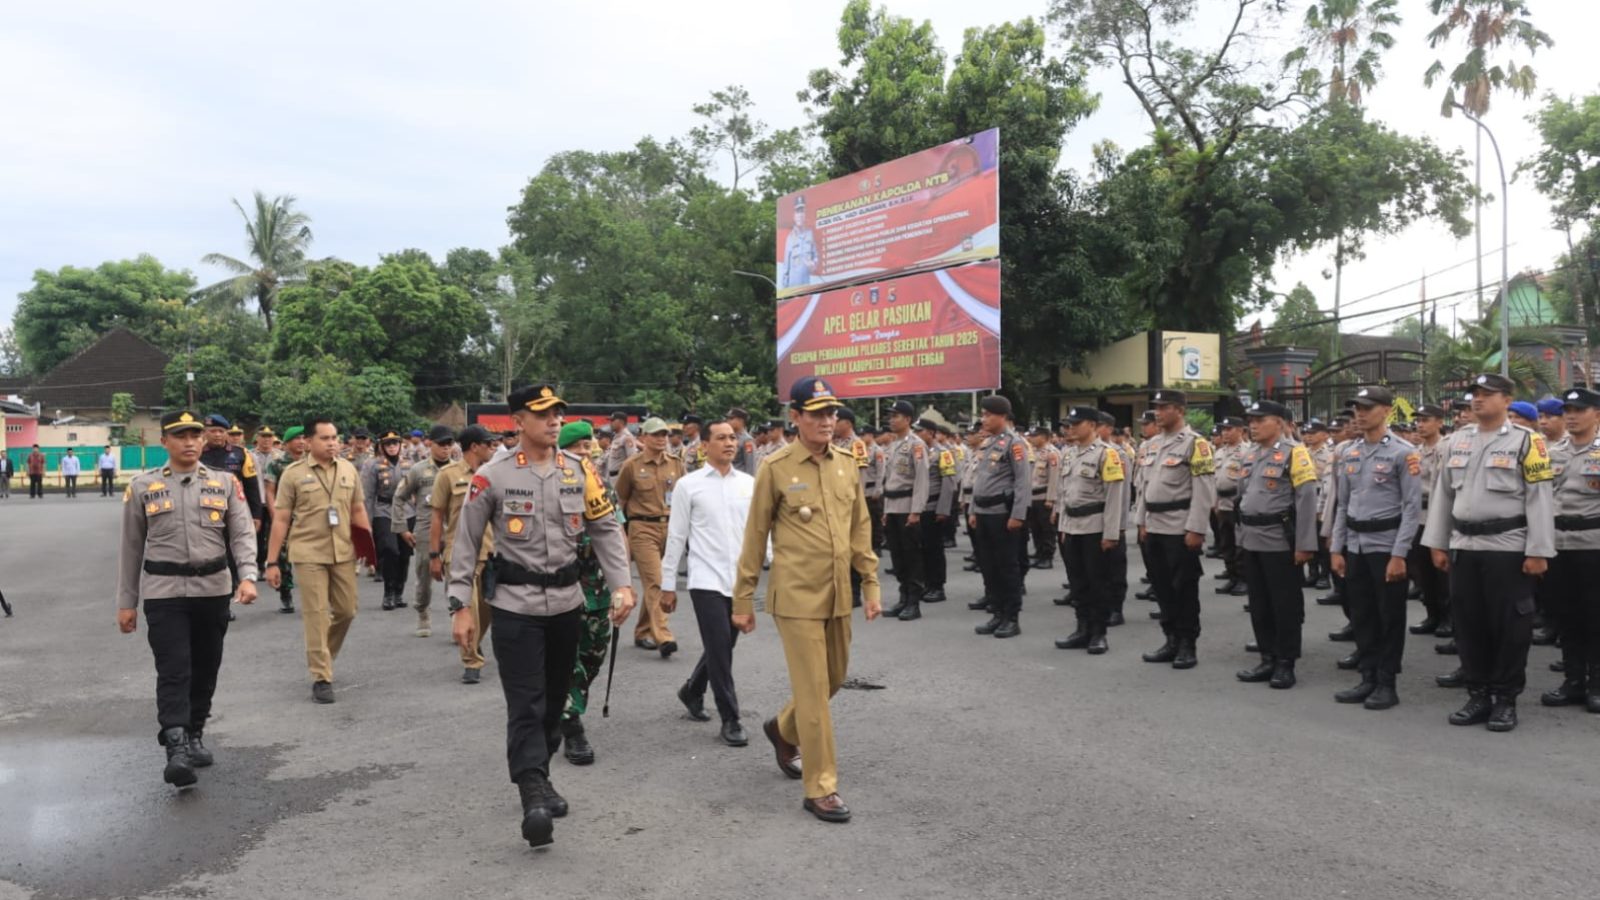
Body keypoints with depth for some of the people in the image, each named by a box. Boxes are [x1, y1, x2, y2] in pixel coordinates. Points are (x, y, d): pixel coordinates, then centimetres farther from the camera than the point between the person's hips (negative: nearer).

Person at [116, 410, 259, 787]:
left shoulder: (225, 484, 4)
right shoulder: (142, 487, 2)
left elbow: (243, 533, -3)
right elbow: (132, 548, 7)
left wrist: (248, 576, -20)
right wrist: (126, 602, 7)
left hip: (213, 589, 2)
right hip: (163, 592, -2)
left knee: (206, 669, 12)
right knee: (173, 671, -11)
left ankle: (194, 737, 28)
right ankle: (176, 750, -14)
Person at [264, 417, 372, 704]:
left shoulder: (349, 470, 7)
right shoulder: (293, 473, -3)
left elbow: (358, 511, 14)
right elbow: (281, 520, -1)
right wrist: (272, 562, -3)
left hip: (343, 553, 4)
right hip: (308, 554, -4)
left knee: (346, 611, 10)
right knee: (316, 615, -2)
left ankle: (322, 656, 35)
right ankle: (321, 678, 6)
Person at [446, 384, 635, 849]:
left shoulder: (580, 470, 2)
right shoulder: (492, 477, -7)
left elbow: (606, 529, 5)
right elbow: (466, 544, -2)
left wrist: (622, 584, -6)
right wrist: (460, 607, -5)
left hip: (567, 602, 4)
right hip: (516, 605, -4)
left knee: (554, 700, 15)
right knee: (525, 704, -8)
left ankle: (537, 779, 32)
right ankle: (534, 797, -10)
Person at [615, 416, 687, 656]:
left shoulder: (677, 465, 8)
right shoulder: (632, 465, -2)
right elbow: (620, 499, 8)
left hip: (670, 527, 4)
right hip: (643, 529, -4)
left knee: (653, 583, 11)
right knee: (655, 583, -13)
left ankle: (642, 633, 24)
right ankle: (663, 637, -18)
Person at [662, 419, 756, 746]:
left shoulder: (748, 484, 6)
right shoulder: (689, 485, -2)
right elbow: (676, 537, 1)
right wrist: (668, 584, 2)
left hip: (741, 580, 4)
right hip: (707, 580, -4)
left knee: (722, 648, 16)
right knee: (720, 650, -5)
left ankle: (692, 691, 41)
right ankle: (730, 720, 7)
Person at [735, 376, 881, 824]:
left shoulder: (847, 464, 7)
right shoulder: (776, 468, -9)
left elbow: (860, 529, 13)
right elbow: (755, 537, -4)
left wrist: (871, 585, 10)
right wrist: (743, 601, -2)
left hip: (838, 596, 6)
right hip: (797, 597, -6)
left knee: (834, 678, 18)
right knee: (813, 690, -3)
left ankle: (783, 729, 45)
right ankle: (820, 789, 10)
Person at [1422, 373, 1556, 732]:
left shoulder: (1526, 441, -3)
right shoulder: (1458, 441, 12)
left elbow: (1539, 499, -7)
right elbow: (1443, 495, 14)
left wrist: (1538, 551, -12)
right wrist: (1438, 544, 11)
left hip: (1507, 549, -5)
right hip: (1463, 547, 5)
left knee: (1509, 626, 2)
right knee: (1468, 624, 8)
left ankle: (1506, 699, 13)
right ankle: (1478, 695, 19)